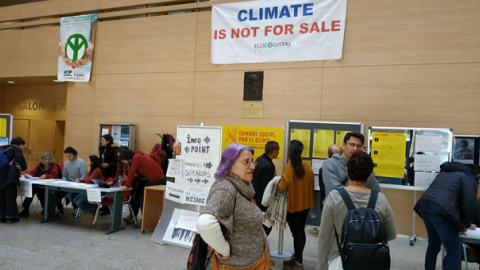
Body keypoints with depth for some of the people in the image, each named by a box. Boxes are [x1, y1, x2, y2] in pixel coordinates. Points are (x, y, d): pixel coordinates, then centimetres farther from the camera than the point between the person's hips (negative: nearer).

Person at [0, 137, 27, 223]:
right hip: (10, 177, -6)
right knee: (11, 196, 0)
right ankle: (11, 216, 3)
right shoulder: (17, 149, -5)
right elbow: (20, 159, -22)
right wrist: (23, 167, -4)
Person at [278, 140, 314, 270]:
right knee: (301, 232, 19)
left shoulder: (289, 167, -19)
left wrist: (278, 183, -3)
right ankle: (297, 257, 33)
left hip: (293, 205, -6)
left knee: (297, 233, 3)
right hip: (305, 204, 6)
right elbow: (311, 183, 6)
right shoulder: (307, 165, -2)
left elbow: (283, 186, -23)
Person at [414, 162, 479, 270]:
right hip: (441, 211, -8)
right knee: (454, 252, 3)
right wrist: (466, 224, 13)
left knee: (433, 245, 25)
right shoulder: (469, 177, 9)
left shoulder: (445, 172, 32)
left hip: (424, 206, 8)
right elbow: (470, 203, -3)